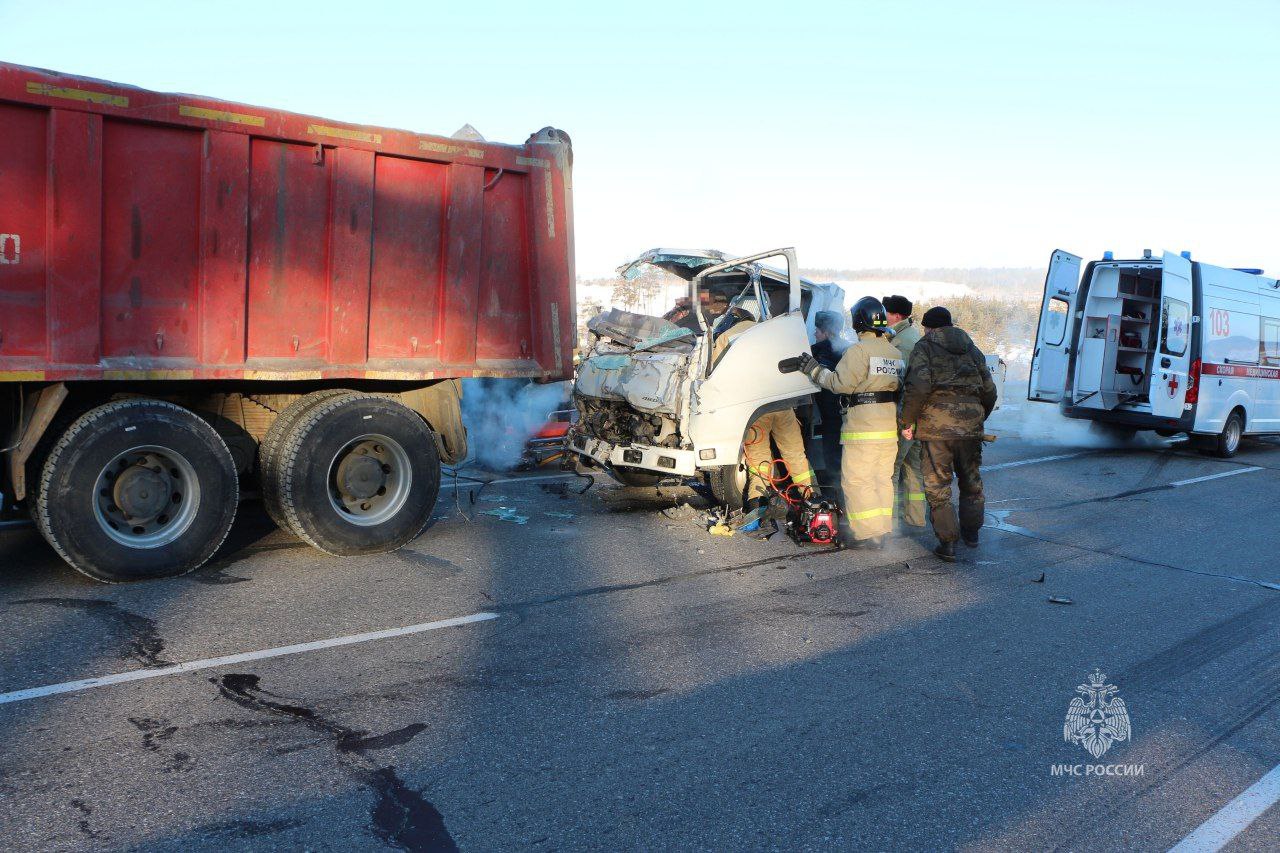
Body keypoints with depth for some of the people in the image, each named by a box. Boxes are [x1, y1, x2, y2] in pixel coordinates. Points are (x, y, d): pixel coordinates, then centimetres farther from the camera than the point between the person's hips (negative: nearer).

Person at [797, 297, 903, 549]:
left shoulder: (859, 350, -12)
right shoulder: (894, 352, 13)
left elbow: (841, 383, -15)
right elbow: (897, 385, 14)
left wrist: (814, 369, -4)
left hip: (864, 425, -8)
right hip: (890, 425, 8)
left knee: (856, 480, -2)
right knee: (883, 478, 15)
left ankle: (869, 534, -4)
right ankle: (884, 530, 20)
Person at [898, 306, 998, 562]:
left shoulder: (924, 347, 1)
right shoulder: (972, 349, 17)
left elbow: (918, 386, -15)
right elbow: (989, 390, 16)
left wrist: (906, 421, -8)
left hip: (935, 425, -5)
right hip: (970, 425, 5)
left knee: (938, 484, 3)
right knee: (971, 479, 21)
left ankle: (947, 542, 2)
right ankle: (971, 532, 33)